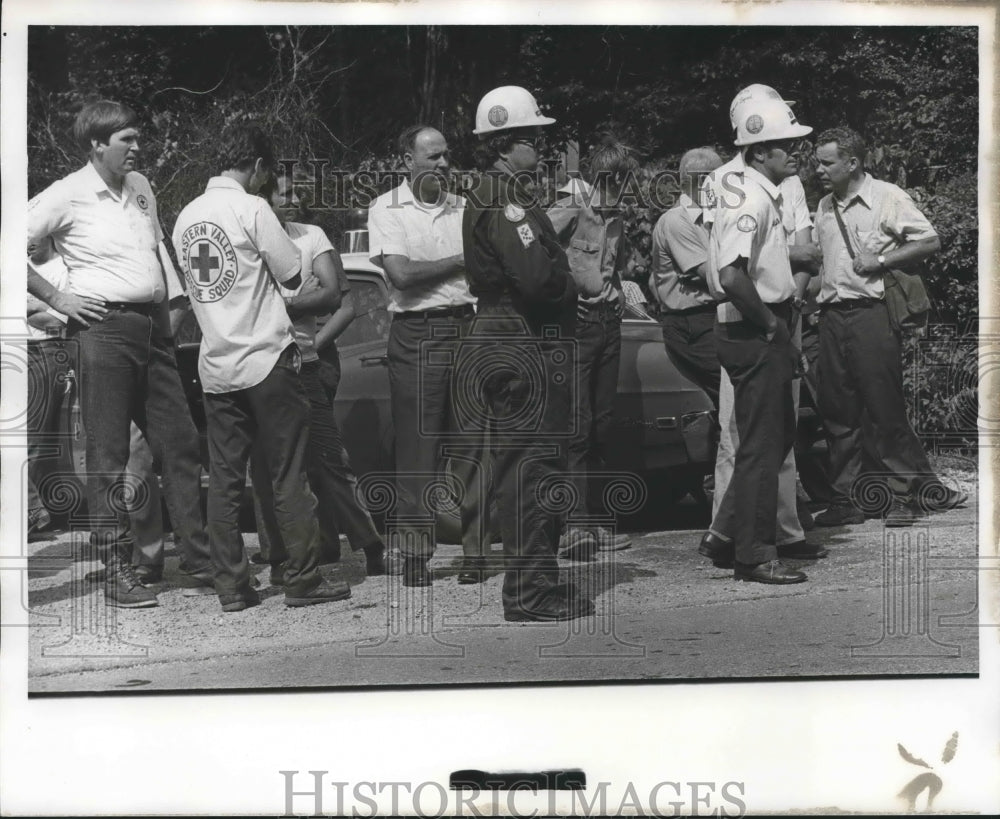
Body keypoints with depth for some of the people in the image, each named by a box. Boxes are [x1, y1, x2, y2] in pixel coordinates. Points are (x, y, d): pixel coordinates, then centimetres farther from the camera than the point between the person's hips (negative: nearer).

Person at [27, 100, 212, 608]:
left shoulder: (141, 187, 15)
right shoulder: (67, 196, -6)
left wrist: (174, 305, 15)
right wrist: (55, 298, -10)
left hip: (153, 327, 7)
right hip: (104, 328, -7)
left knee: (179, 444, 7)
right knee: (108, 456, -2)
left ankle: (199, 564, 13)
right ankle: (116, 573, 4)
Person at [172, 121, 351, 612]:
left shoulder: (186, 217, 10)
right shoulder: (252, 209, -9)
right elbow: (293, 276, -5)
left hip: (214, 365, 6)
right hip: (266, 359, -6)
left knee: (223, 479, 7)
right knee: (288, 476, 2)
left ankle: (231, 586, 9)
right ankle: (303, 580, 6)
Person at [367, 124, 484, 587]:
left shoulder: (463, 209, 13)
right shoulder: (387, 209, 2)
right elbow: (402, 273, -10)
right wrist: (460, 262, -1)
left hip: (467, 328, 3)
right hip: (416, 335, -3)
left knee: (470, 445, 3)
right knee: (416, 449, -2)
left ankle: (474, 549, 8)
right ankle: (415, 553, 5)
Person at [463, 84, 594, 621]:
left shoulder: (493, 195, 19)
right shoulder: (505, 199, -15)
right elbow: (537, 275, -25)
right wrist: (570, 284, -7)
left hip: (510, 341, 11)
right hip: (526, 347, -11)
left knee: (522, 466, 15)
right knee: (532, 465, -7)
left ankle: (533, 582, 23)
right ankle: (532, 592, -2)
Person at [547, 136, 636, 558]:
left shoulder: (616, 219, 15)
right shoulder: (568, 211, -10)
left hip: (608, 322, 8)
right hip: (576, 323, -8)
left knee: (602, 425, 10)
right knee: (577, 427, -11)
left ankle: (592, 519, 17)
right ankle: (574, 526, -11)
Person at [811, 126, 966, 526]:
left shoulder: (888, 198, -3)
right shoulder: (824, 207, 17)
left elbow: (930, 242, -6)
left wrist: (880, 260, -12)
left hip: (870, 312, -6)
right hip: (831, 315, 6)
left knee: (886, 409, -5)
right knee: (836, 411, 6)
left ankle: (911, 493, 7)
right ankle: (845, 500, 13)